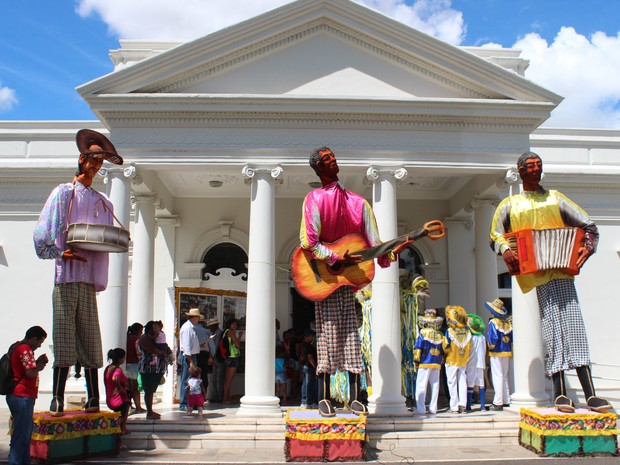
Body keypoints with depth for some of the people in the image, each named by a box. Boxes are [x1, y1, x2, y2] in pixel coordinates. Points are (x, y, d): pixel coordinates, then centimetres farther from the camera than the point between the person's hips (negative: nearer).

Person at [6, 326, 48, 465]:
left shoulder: (17, 347, 17)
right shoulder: (25, 349, -14)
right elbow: (30, 373, -20)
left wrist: (37, 362, 10)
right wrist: (40, 366, -2)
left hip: (17, 396, 11)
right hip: (22, 396, -11)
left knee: (25, 432, 16)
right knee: (21, 435, -7)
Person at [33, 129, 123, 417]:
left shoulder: (103, 202, 20)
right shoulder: (63, 192, 9)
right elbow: (42, 235, 2)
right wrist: (60, 253, -12)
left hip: (89, 275, 3)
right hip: (66, 274, -3)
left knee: (89, 338, 1)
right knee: (64, 336, -6)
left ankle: (94, 399, 2)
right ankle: (57, 400, -2)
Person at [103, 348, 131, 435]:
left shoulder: (108, 368, 6)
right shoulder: (118, 370, -23)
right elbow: (115, 378, -47)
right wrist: (120, 388, -30)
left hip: (109, 400, 9)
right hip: (119, 401, -9)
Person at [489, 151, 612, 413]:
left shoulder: (556, 199, 18)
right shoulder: (509, 205, 16)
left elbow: (589, 226, 16)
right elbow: (496, 237, 15)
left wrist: (587, 248, -4)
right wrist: (505, 251, -7)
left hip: (562, 269, 1)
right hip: (534, 272, -1)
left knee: (572, 323, -8)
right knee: (554, 326, -10)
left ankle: (589, 393, -11)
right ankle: (560, 392, -6)